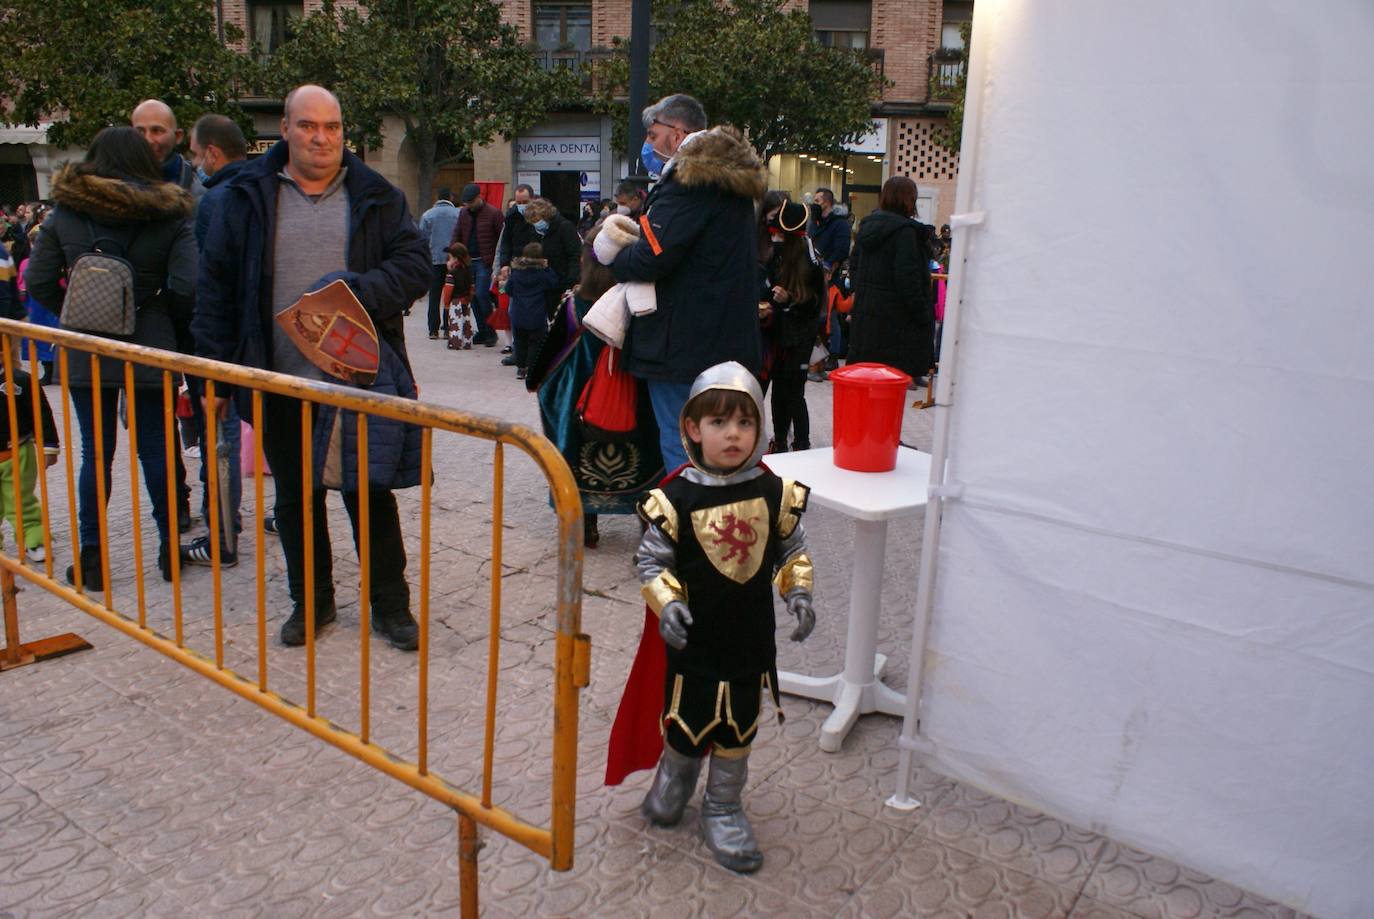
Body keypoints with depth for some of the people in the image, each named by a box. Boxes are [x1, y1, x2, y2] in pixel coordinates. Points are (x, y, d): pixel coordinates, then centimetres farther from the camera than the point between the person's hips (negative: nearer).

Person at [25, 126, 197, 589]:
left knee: (94, 452, 8)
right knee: (155, 448, 8)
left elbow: (37, 281, -1)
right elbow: (186, 287, -13)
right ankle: (169, 549, 16)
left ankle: (90, 556, 14)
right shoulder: (170, 216, -3)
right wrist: (161, 314, 5)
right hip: (150, 348, -1)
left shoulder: (65, 213, 1)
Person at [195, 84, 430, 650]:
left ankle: (390, 604, 21)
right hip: (280, 384, 2)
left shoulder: (375, 196, 3)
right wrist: (218, 372, 1)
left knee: (371, 495, 7)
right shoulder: (250, 197, 5)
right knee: (296, 500, 13)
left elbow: (414, 266, -3)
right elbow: (215, 286, 6)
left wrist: (357, 290, -21)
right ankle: (311, 600, 30)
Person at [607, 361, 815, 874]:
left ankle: (723, 807, 37)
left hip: (751, 639, 2)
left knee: (739, 727, 15)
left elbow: (793, 551, 7)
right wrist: (666, 603, -22)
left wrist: (798, 591, -8)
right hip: (693, 639, -2)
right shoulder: (676, 498, -15)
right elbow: (651, 561, -7)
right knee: (685, 721, 14)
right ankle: (674, 775, 48)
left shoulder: (774, 492, -7)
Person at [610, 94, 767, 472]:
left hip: (684, 347, -10)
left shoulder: (689, 179, -14)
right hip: (727, 342, 10)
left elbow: (651, 260, -22)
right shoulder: (730, 179, 17)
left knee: (681, 449, -3)